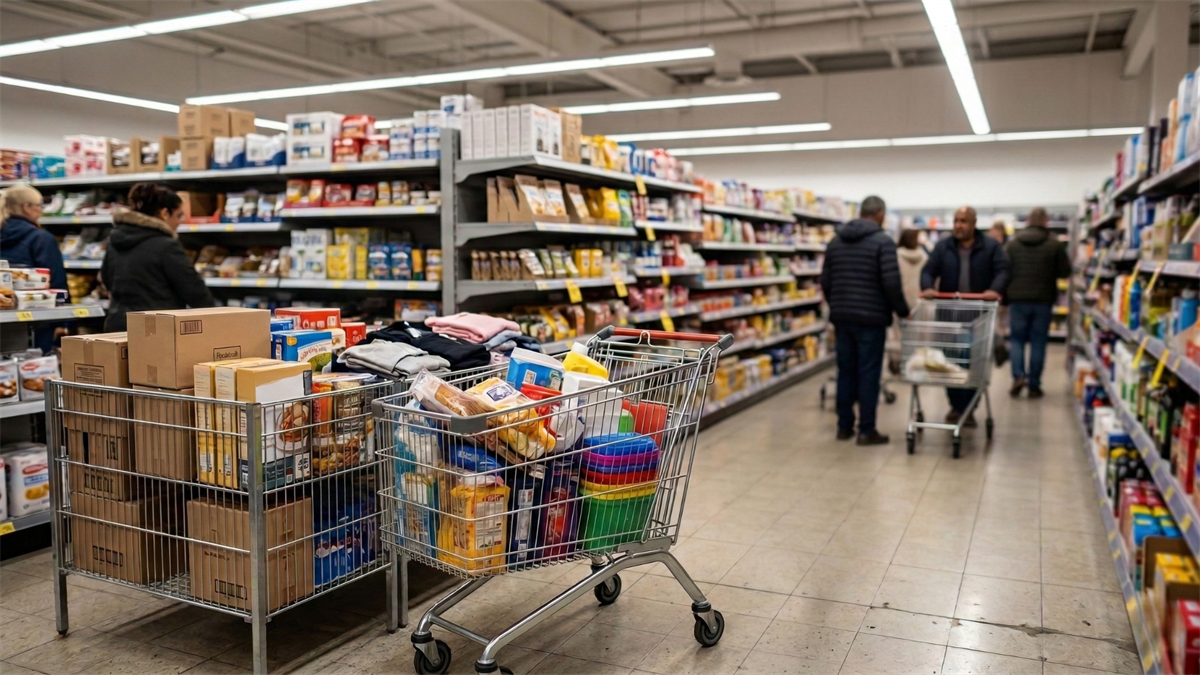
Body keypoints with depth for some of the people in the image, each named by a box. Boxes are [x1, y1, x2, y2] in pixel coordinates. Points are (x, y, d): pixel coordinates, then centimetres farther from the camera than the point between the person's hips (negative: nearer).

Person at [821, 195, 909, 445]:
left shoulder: (836, 241, 9)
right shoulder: (883, 242, -9)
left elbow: (825, 281, 11)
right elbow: (891, 283, -15)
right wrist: (902, 310, -1)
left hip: (842, 318, 6)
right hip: (871, 318, -5)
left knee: (845, 371, 11)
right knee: (868, 374, 0)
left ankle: (844, 427, 16)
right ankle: (866, 430, 3)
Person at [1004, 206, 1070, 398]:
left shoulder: (1012, 244, -1)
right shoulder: (1055, 244, -5)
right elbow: (1065, 272, -2)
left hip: (1018, 299, 1)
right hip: (1043, 300, -1)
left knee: (1017, 339, 11)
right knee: (1038, 342, 6)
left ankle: (1018, 376, -6)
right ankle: (1034, 385, 8)